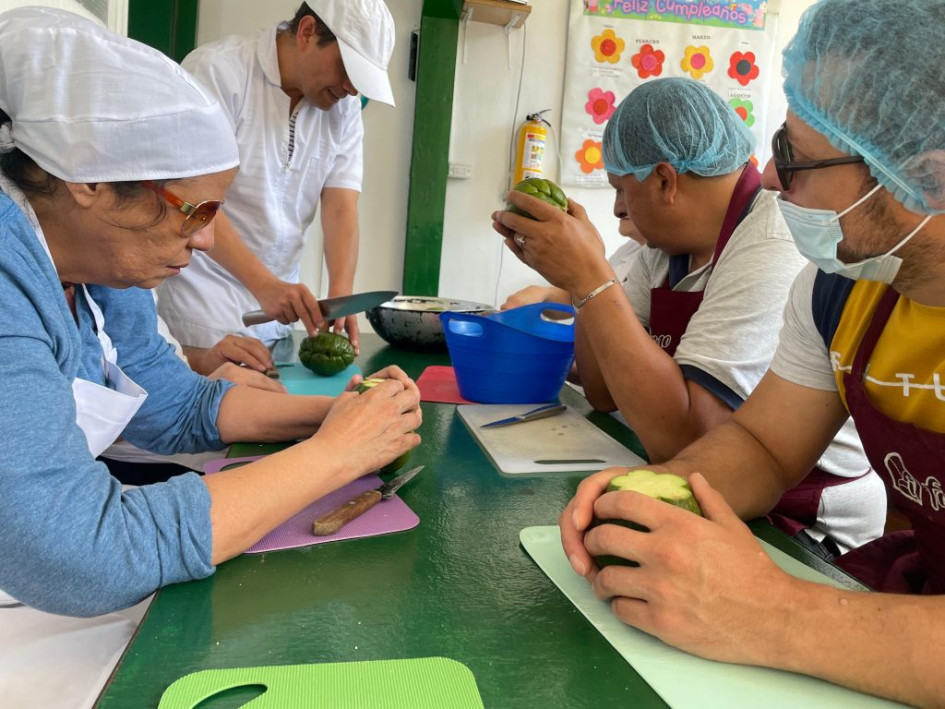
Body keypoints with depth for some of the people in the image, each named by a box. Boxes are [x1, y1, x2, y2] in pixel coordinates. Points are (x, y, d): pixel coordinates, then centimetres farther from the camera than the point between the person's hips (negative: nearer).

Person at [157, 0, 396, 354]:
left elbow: (341, 209, -3)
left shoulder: (344, 106, 3)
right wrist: (264, 284, -29)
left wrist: (341, 296, -19)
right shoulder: (218, 71, -13)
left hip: (278, 303, 5)